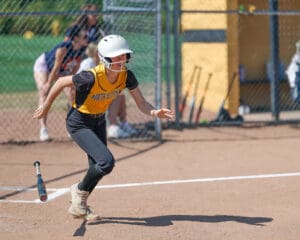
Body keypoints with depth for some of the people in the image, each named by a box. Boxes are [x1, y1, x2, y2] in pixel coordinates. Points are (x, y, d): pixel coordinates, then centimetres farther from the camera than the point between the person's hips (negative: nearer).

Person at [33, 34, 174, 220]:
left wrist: (155, 112, -36)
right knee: (106, 162, -21)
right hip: (79, 123, -7)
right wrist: (46, 107, -6)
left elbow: (142, 104, -14)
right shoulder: (92, 77, -32)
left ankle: (78, 205, 37)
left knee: (97, 169, 14)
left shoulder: (127, 76, -16)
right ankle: (80, 190, 6)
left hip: (99, 121, 7)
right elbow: (61, 82, -18)